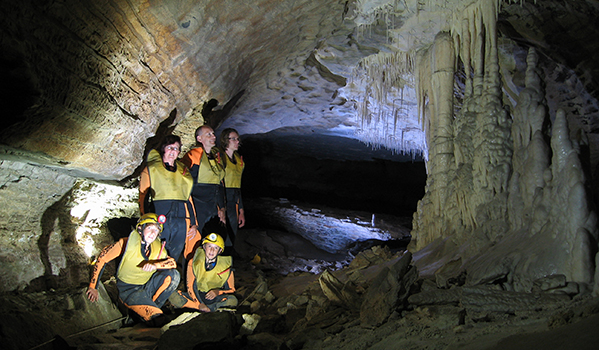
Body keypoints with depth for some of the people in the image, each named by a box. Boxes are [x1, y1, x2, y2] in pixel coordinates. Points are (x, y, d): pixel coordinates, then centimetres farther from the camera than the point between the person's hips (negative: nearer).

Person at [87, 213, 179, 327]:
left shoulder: (158, 248, 0)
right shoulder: (128, 242, -12)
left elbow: (172, 262, -12)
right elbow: (102, 258, -7)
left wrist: (155, 265, -32)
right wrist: (93, 287, -6)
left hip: (147, 286, 5)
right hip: (129, 290, -5)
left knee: (173, 275, -23)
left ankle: (151, 306, -7)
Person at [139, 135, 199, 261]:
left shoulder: (183, 170, 19)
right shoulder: (151, 169, 8)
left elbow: (189, 198, 18)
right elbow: (143, 198, 3)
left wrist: (193, 223, 12)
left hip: (180, 219, 3)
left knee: (174, 257, 5)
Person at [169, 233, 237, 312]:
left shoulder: (226, 267, -8)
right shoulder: (193, 263, -6)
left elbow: (231, 289, -2)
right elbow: (190, 286, -6)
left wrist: (217, 292, -24)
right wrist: (200, 304, -21)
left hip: (214, 298, -2)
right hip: (196, 296, 2)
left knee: (233, 300, -31)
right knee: (173, 296, -27)